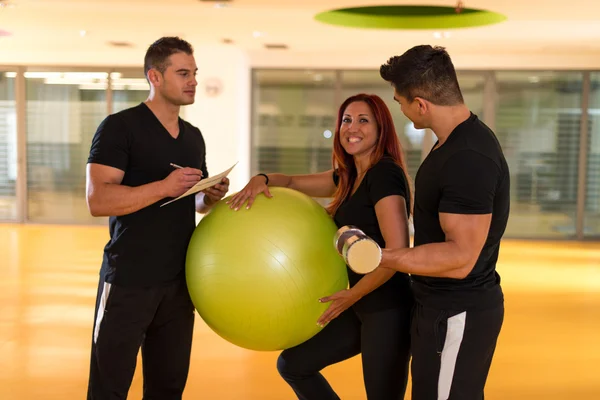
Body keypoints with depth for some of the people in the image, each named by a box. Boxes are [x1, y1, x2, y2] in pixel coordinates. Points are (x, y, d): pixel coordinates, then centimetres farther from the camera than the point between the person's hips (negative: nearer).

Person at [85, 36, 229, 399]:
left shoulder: (194, 136, 13)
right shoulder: (119, 127, -9)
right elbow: (98, 200, -18)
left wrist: (213, 196, 1)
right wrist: (164, 186, -25)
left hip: (179, 281, 7)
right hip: (128, 281, -6)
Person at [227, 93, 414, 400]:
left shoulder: (385, 174, -16)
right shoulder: (349, 177, 11)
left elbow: (397, 250, -24)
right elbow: (292, 182, 20)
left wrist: (352, 295, -16)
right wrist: (262, 179, -2)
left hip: (388, 309, -9)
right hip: (362, 305, 9)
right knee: (292, 364, 15)